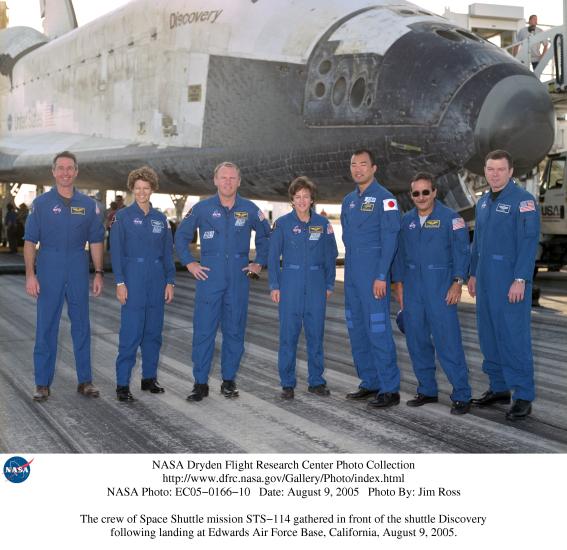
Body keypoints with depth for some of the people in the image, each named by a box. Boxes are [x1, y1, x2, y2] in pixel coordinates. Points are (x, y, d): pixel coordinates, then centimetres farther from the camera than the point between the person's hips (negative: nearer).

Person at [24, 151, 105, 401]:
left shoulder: (87, 204, 6)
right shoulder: (41, 203, 1)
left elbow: (96, 241, 9)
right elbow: (30, 241, -1)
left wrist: (98, 273, 2)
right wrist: (30, 275, -9)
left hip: (78, 273, 2)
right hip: (49, 273, -2)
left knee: (81, 327, 7)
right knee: (46, 328, 2)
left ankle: (85, 380, 16)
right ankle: (42, 383, 10)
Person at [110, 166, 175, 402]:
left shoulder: (160, 219, 10)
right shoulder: (123, 216, 0)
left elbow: (168, 253, 12)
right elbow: (116, 252, -4)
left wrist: (170, 281, 5)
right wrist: (120, 283, -11)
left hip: (157, 281, 4)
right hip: (133, 280, -4)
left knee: (153, 332, 9)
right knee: (130, 334, -8)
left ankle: (149, 378, 20)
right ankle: (122, 384, -3)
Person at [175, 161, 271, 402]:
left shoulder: (249, 209, 4)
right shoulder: (202, 208, 1)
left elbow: (265, 235, 19)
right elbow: (181, 235, 10)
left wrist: (259, 262, 11)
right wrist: (189, 263, 2)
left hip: (239, 278, 2)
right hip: (209, 277, -1)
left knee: (235, 331, 7)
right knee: (203, 330, -4)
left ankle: (229, 380, 17)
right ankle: (201, 383, 2)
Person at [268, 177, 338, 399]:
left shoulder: (322, 224, 5)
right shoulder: (282, 223, 1)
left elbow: (330, 256, 9)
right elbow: (273, 256, 3)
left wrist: (329, 285, 6)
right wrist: (274, 286, -2)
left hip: (316, 284, 2)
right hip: (290, 283, -2)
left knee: (316, 333, 6)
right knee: (288, 333, -2)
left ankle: (316, 381, 16)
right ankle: (287, 383, 7)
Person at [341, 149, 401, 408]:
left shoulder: (384, 198, -7)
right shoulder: (348, 200, 15)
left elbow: (390, 239, -12)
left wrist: (381, 276, -17)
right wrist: (350, 266, 13)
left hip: (374, 274, -8)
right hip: (352, 274, 8)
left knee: (378, 330, -9)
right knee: (357, 329, 11)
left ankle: (390, 389, -3)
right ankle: (370, 383, 20)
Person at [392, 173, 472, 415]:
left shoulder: (450, 218, -3)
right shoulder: (407, 220, 11)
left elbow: (461, 251, -6)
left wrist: (457, 282, -13)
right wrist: (400, 285, 13)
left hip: (441, 289, -5)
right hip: (413, 288, 5)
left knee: (447, 342, -8)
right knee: (417, 340, 8)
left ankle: (462, 395, -2)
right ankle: (427, 390, 20)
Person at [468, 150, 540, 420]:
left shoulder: (523, 200, -10)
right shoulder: (483, 202, 14)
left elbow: (529, 242, -16)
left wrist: (520, 280, -20)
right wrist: (473, 274, 18)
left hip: (511, 281, -8)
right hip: (486, 281, 8)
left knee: (514, 336, -7)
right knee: (489, 335, 11)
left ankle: (523, 396, -2)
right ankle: (499, 387, 22)